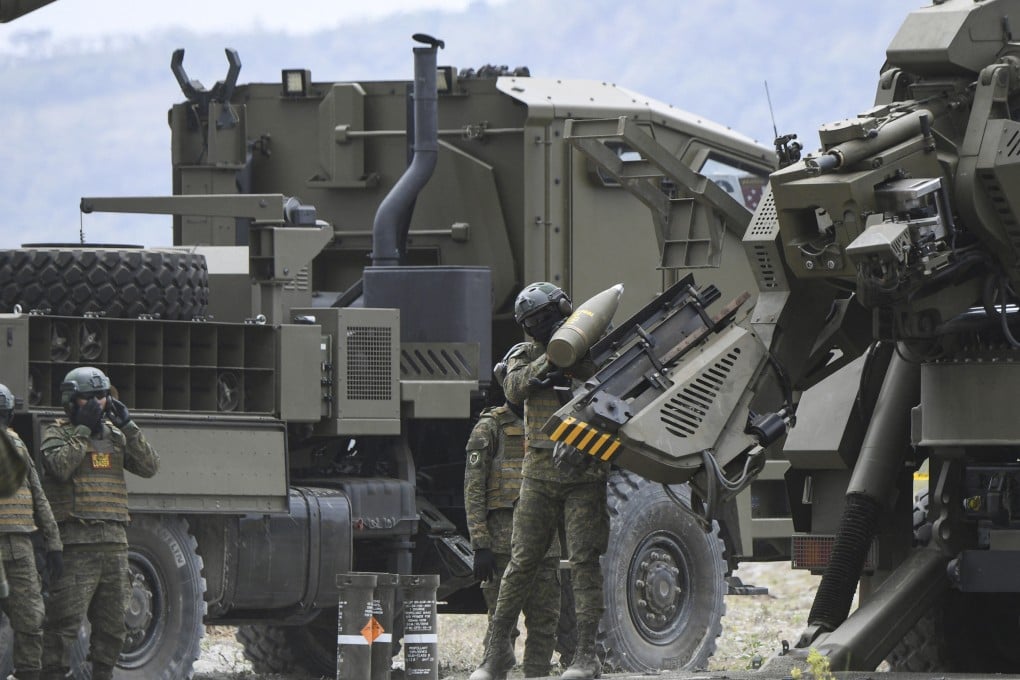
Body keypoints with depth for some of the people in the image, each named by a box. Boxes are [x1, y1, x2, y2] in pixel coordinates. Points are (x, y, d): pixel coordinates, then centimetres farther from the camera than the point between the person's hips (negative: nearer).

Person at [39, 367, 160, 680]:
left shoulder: (116, 435, 17)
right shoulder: (57, 434, 2)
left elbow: (149, 466, 5)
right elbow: (61, 466, -18)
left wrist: (128, 427, -4)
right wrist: (83, 430, -13)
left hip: (114, 541, 6)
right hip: (76, 543, -6)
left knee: (113, 620, 9)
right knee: (65, 618, -11)